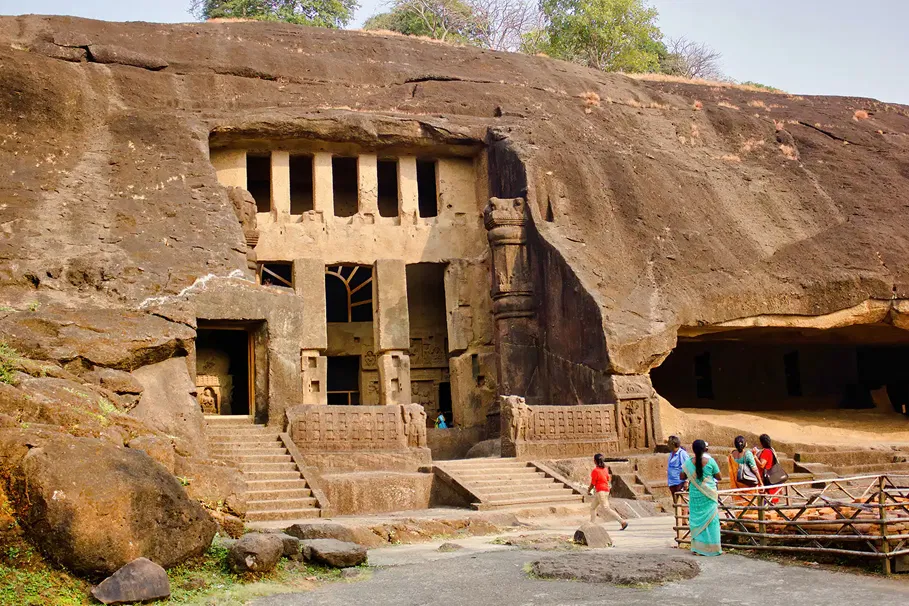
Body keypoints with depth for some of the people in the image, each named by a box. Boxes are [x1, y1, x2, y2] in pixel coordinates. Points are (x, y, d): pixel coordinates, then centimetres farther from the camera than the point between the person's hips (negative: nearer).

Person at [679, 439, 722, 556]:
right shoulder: (710, 461, -9)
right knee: (711, 520, 6)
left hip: (695, 496, 1)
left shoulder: (689, 463, -5)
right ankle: (713, 548, 9)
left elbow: (682, 477, 6)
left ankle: (698, 548, 10)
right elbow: (719, 477, -1)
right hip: (709, 496, -1)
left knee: (697, 520, 9)